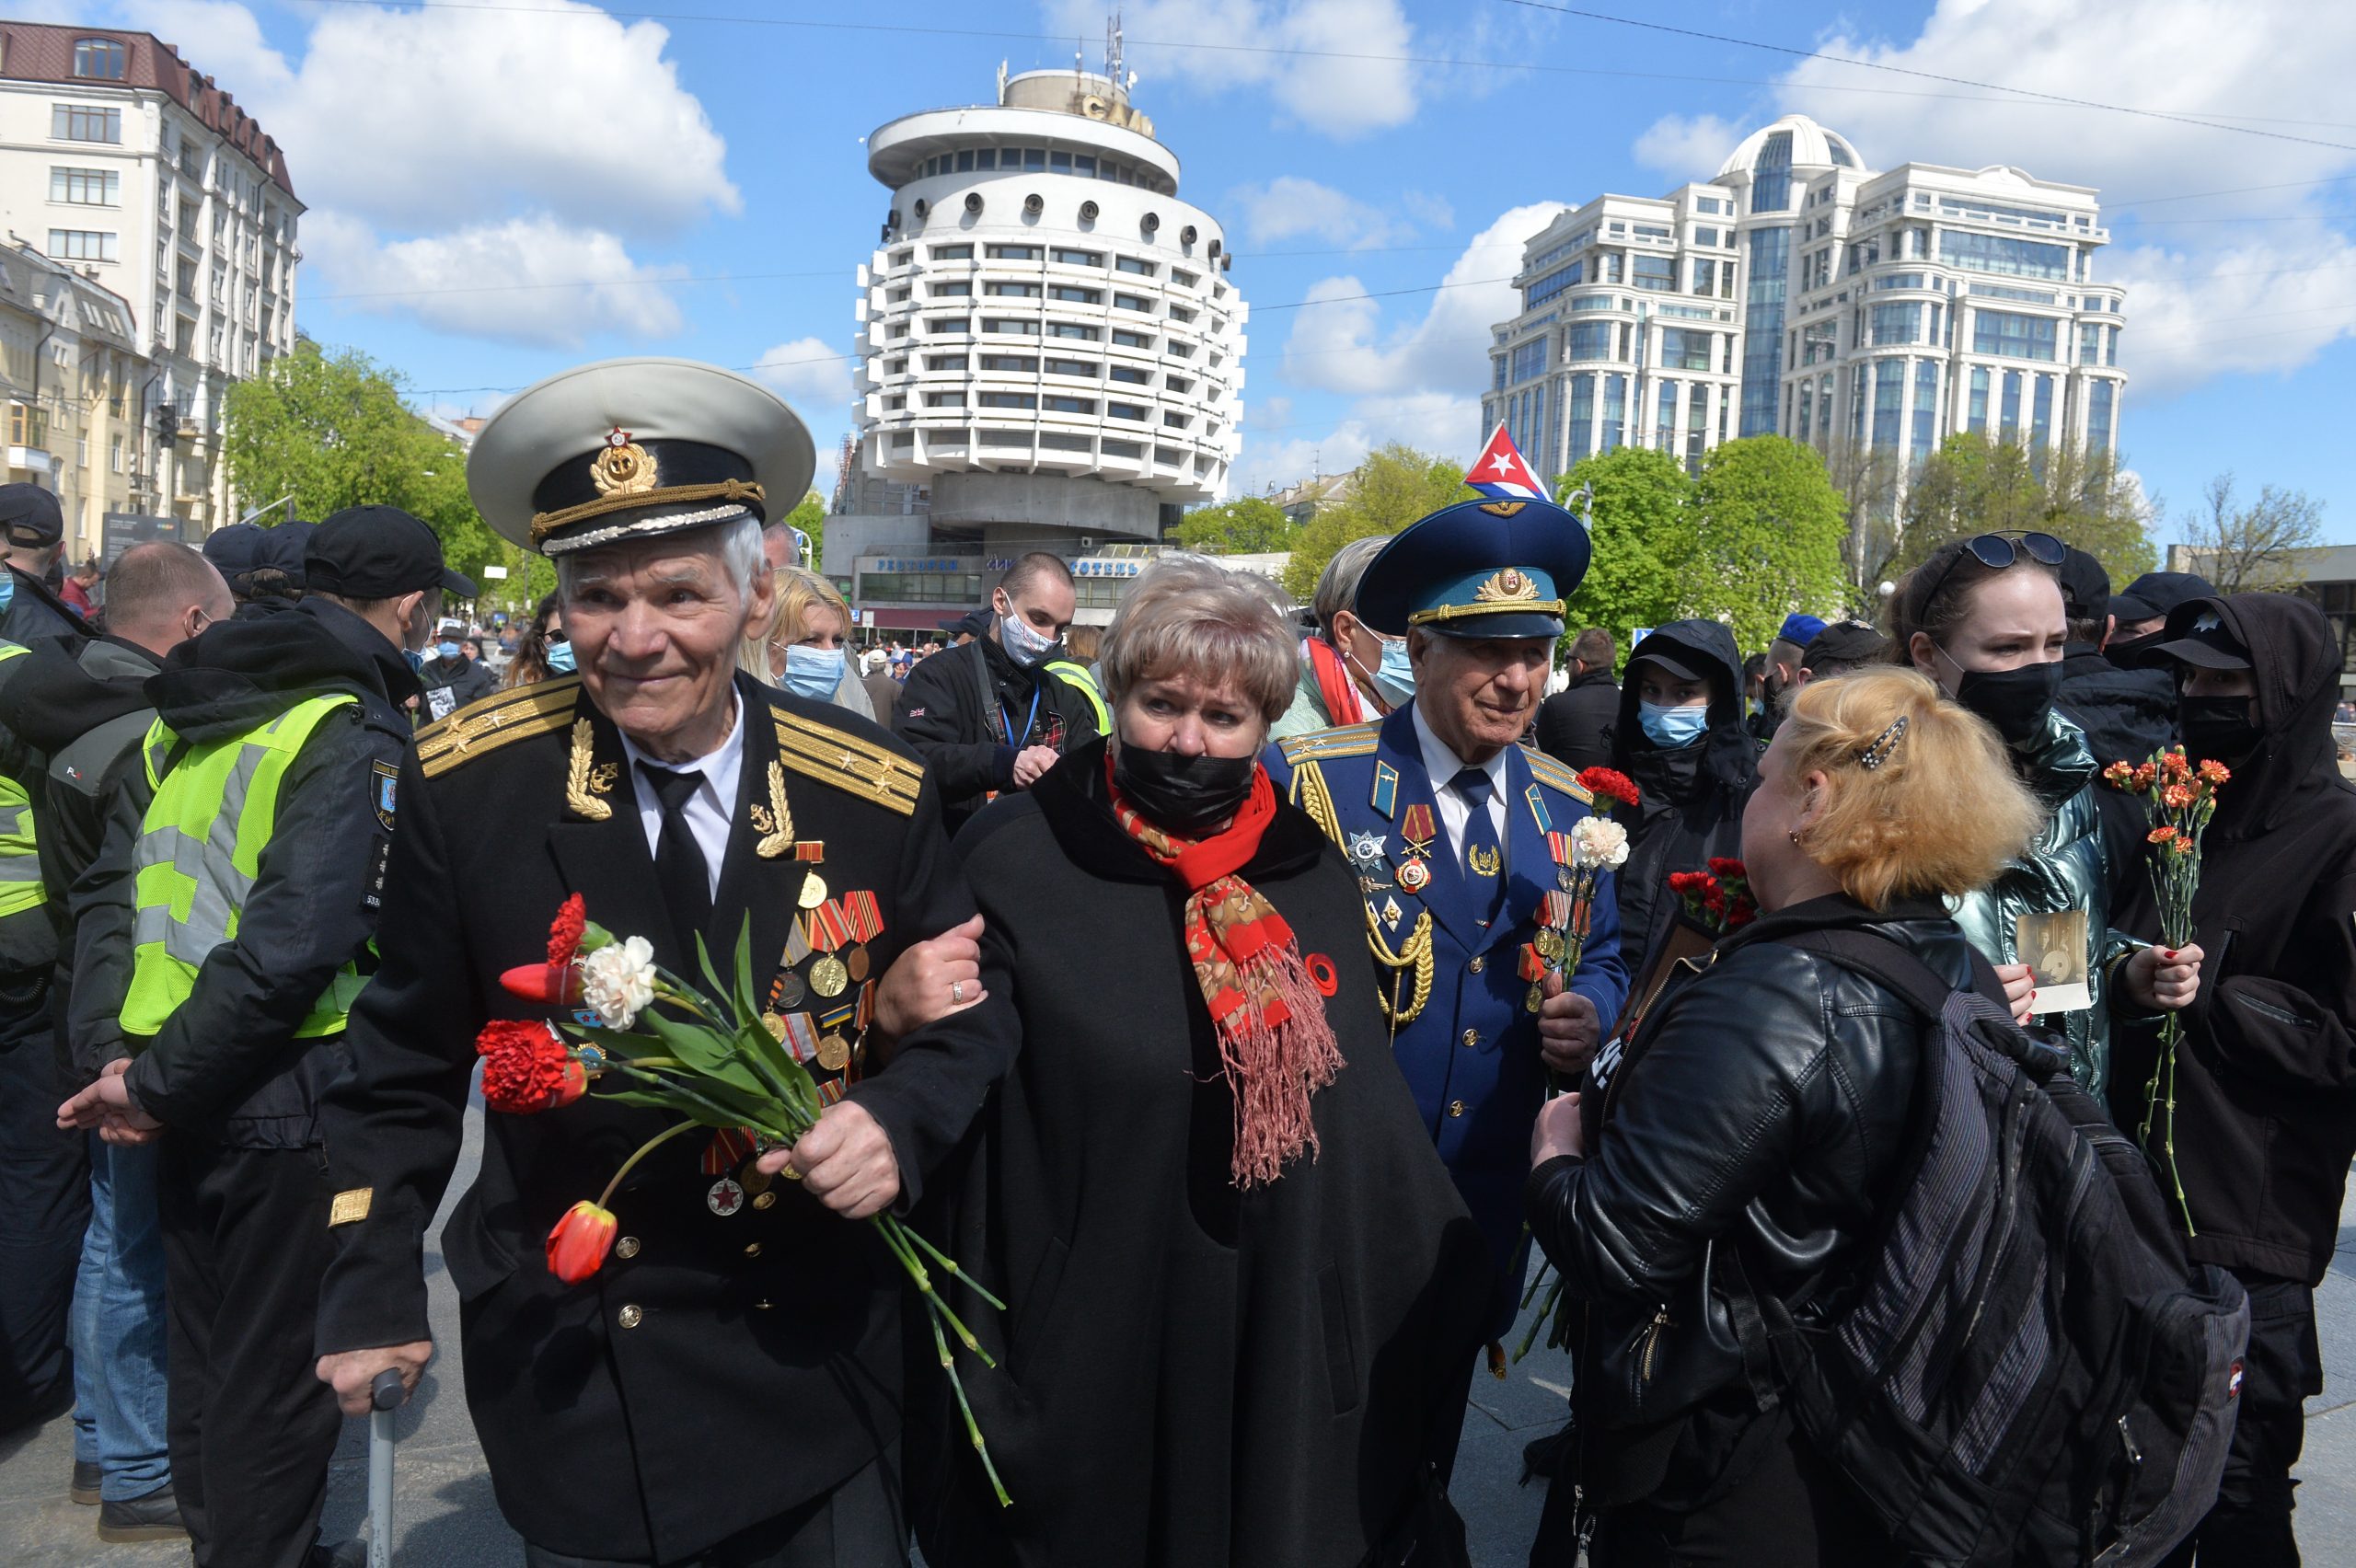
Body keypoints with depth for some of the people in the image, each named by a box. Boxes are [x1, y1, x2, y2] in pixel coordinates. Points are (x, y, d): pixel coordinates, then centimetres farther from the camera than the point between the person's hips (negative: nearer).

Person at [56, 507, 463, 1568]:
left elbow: (108, 890, 7)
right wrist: (157, 1083, -16)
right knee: (278, 1382, 7)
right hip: (287, 1104, -8)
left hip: (191, 1100, 8)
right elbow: (293, 949, -25)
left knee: (206, 1355, 23)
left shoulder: (193, 709, 9)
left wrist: (110, 1045, 0)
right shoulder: (355, 735, -17)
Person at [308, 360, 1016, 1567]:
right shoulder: (466, 783, -12)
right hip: (568, 1366, 0)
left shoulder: (875, 791, -12)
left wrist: (898, 1120, -21)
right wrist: (371, 1293, 2)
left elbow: (969, 1014, -2)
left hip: (814, 1356, 1)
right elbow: (404, 1063, -1)